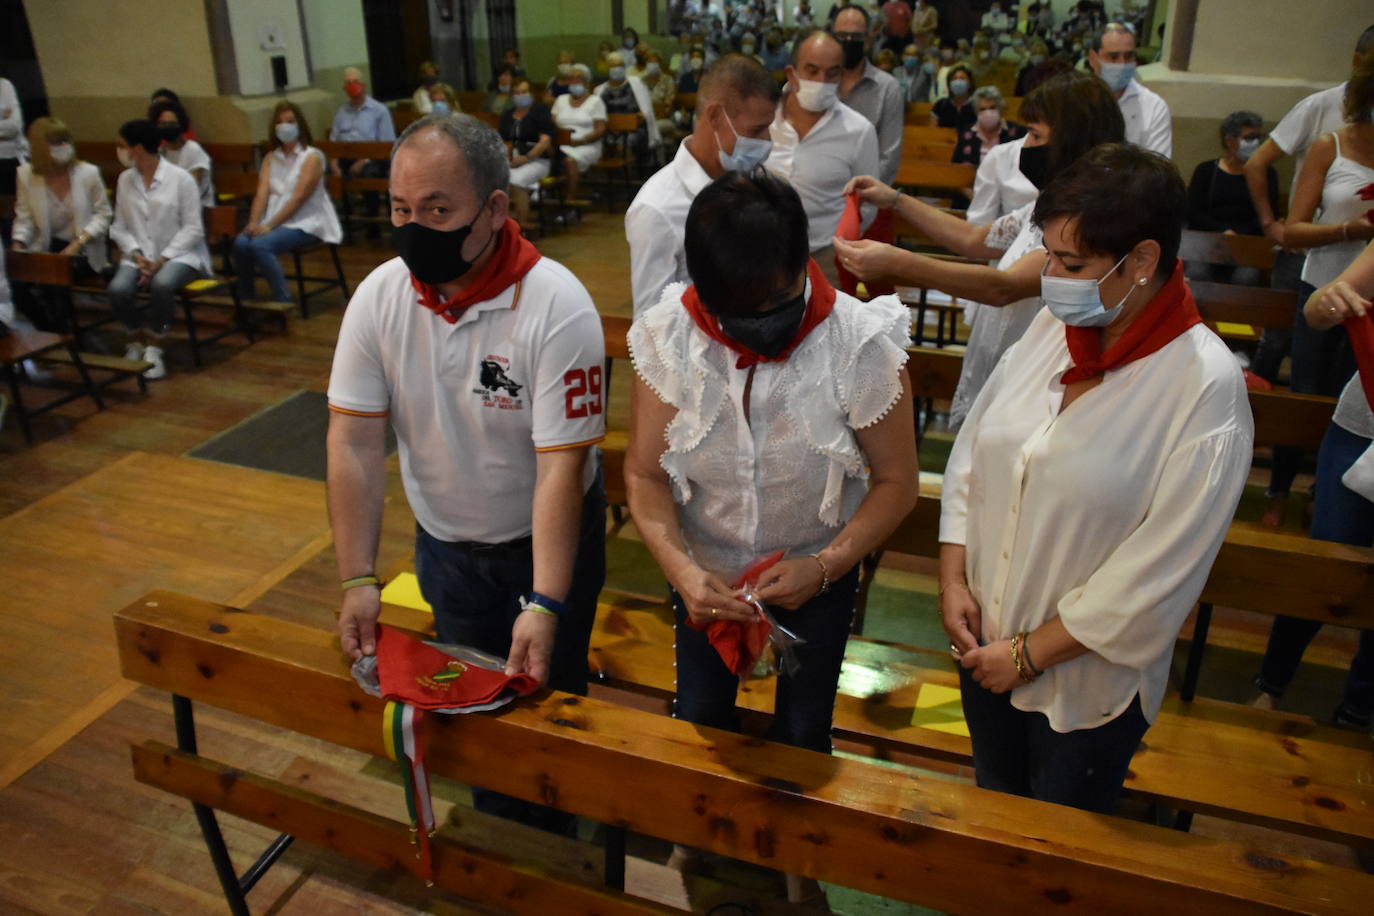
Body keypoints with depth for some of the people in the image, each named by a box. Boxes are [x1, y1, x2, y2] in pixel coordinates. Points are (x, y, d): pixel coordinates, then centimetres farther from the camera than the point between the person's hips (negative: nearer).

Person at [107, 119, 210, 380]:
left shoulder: (181, 178, -6)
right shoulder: (125, 179, 7)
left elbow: (192, 229, -8)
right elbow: (119, 228, 9)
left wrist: (161, 260, -16)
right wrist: (137, 255, -10)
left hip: (180, 254, -4)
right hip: (140, 255, 4)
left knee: (161, 284, -37)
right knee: (118, 289, -26)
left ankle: (154, 348, -15)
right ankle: (137, 342, 3)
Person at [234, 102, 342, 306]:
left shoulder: (312, 157, -4)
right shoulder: (270, 158, 15)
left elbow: (298, 198, -13)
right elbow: (262, 193, 4)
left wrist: (270, 224, -19)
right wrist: (254, 223, -13)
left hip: (305, 222, -5)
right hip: (274, 220, 6)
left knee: (261, 245, -29)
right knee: (241, 243, -22)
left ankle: (283, 301, -16)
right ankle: (244, 299, -6)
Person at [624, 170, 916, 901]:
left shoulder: (861, 342, -27)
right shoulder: (668, 337, -23)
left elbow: (896, 481, -17)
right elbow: (644, 475, -15)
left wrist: (824, 567, -28)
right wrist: (681, 569, -30)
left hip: (817, 570, -1)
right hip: (705, 567, 2)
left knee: (802, 731, 17)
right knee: (700, 716, 19)